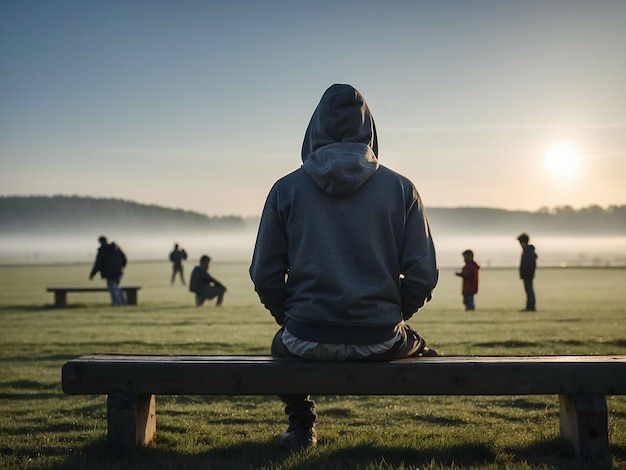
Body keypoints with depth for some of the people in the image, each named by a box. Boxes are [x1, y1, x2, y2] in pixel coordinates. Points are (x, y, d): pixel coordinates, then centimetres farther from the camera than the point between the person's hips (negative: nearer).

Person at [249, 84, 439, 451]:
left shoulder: (286, 189, 0)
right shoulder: (400, 188, -1)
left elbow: (265, 276, -1)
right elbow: (423, 276, -4)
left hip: (307, 340, 0)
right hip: (380, 342, 0)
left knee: (282, 344, 37)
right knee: (415, 343, 36)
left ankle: (301, 426, 33)